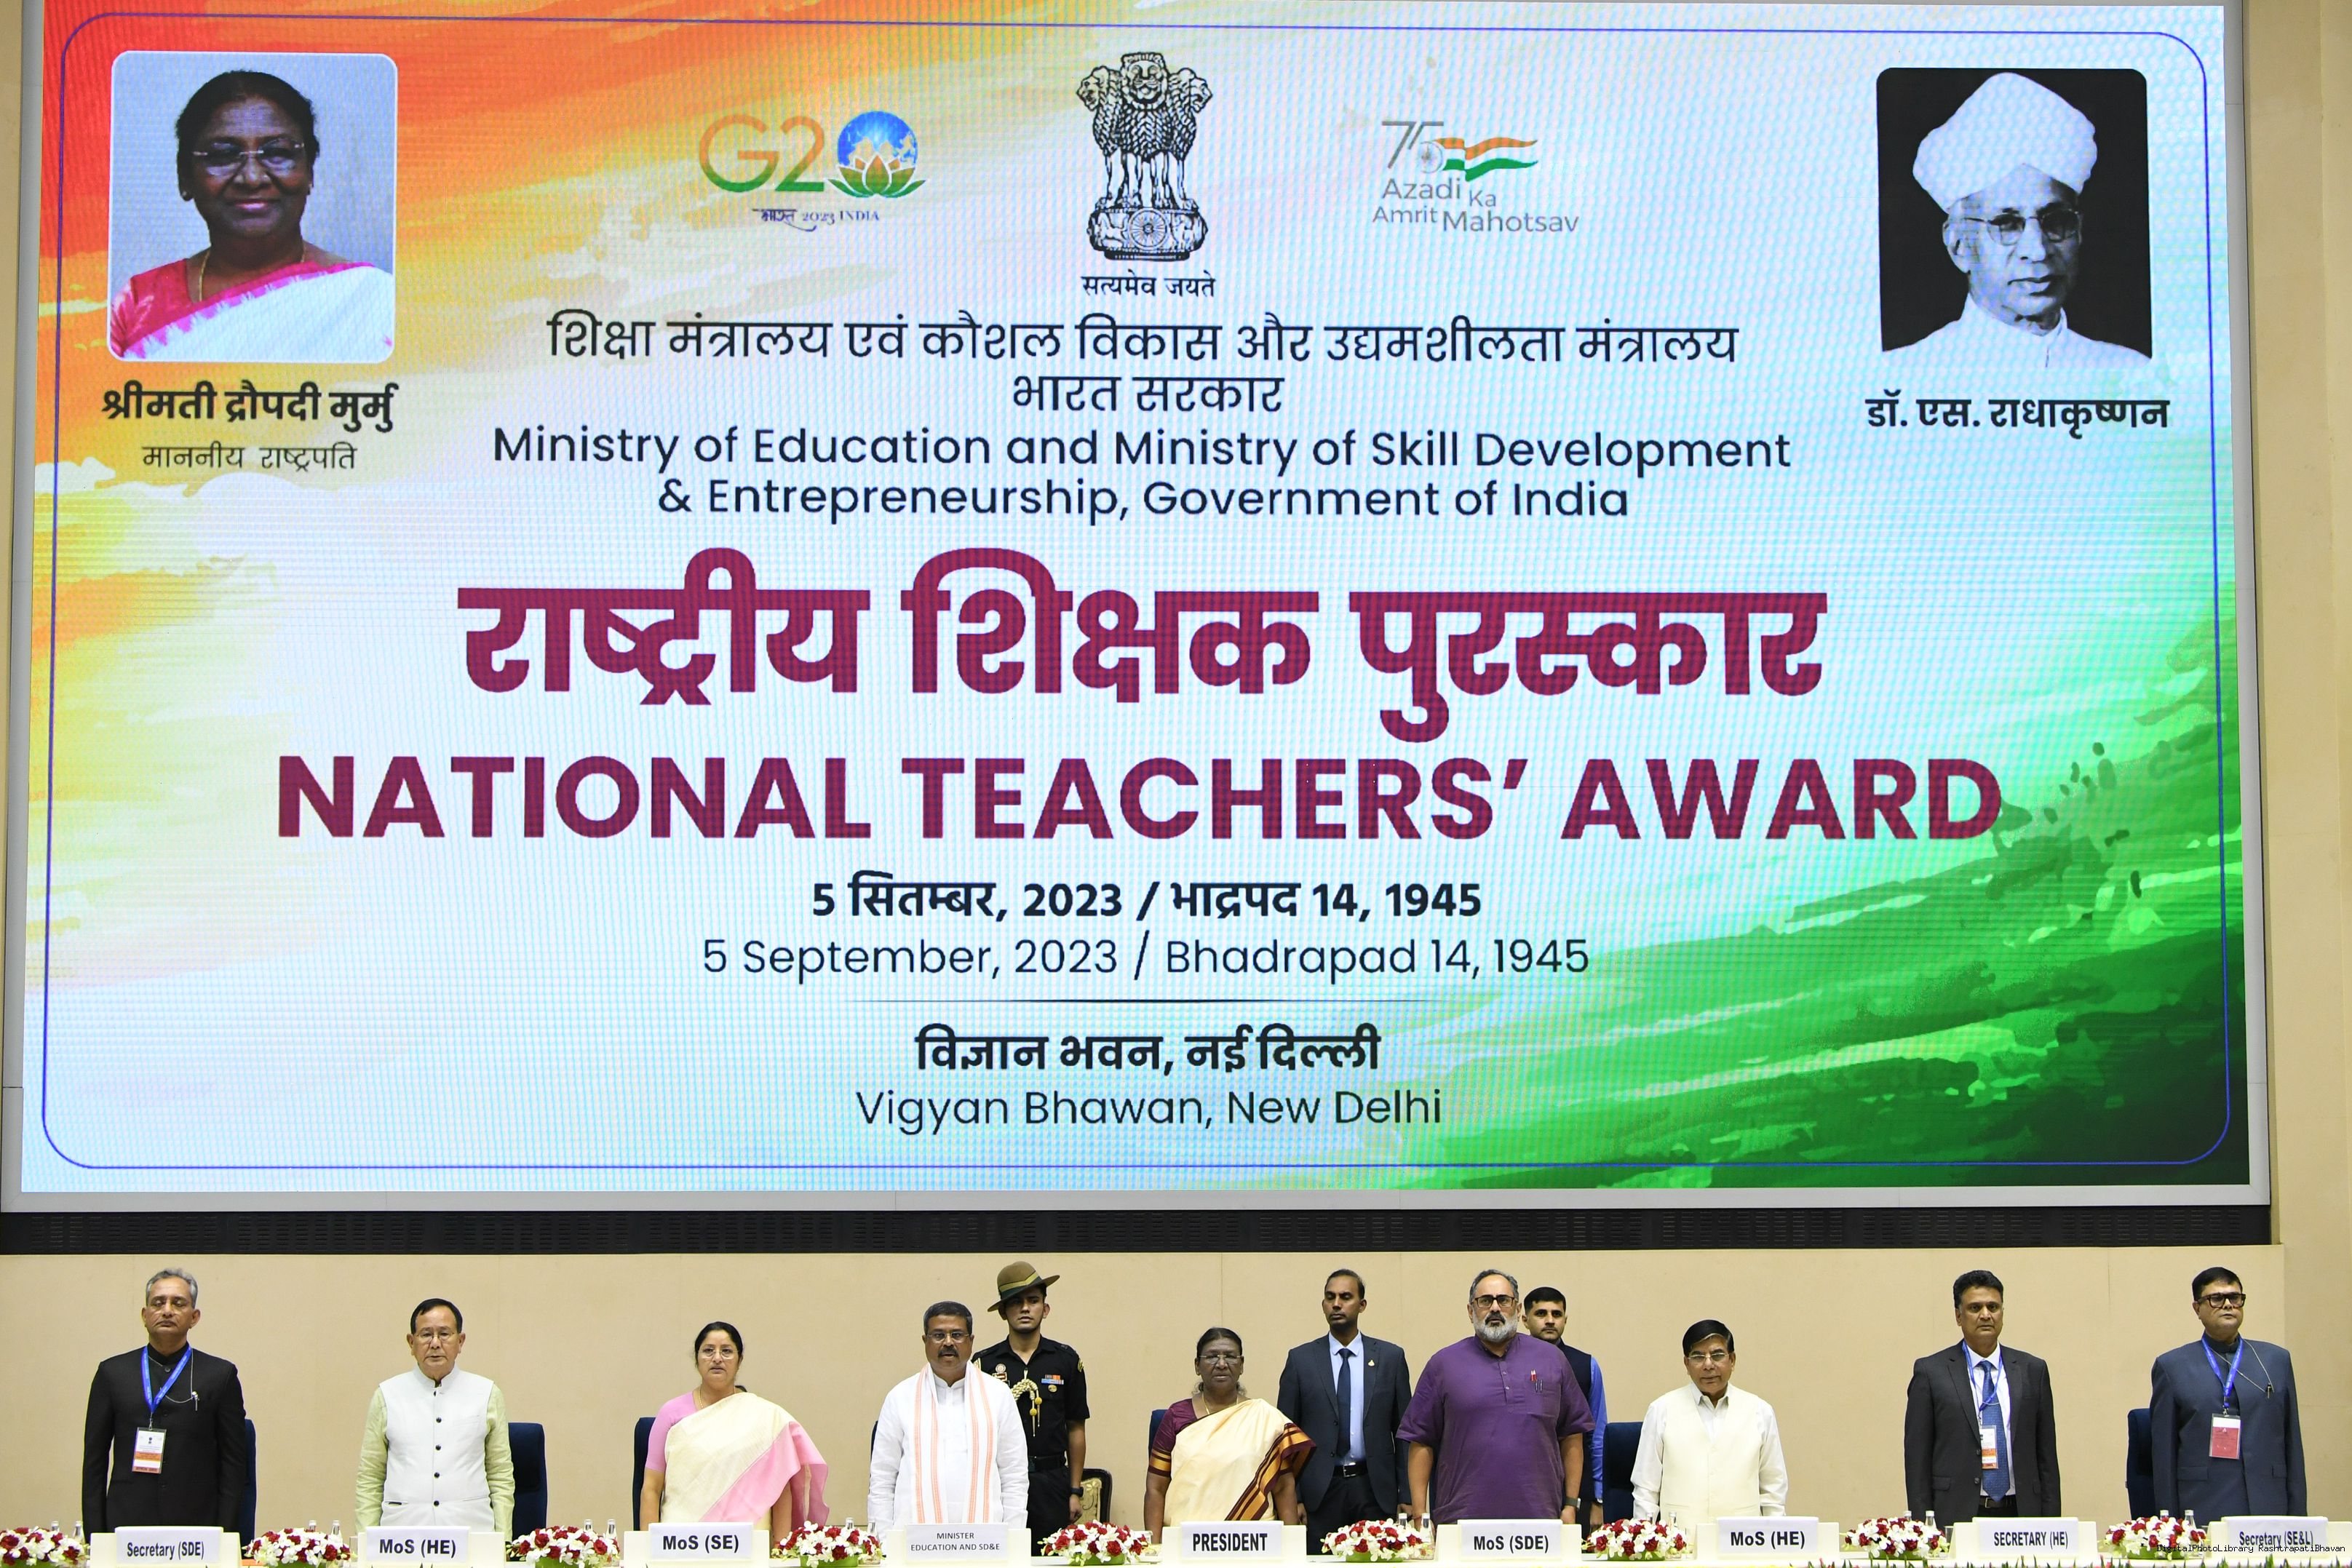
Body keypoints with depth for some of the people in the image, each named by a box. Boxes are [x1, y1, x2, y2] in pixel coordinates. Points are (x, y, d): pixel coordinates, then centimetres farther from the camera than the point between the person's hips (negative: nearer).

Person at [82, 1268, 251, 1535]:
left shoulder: (220, 1375, 7)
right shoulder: (113, 1372, 10)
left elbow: (234, 1463, 5)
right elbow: (94, 1460, 10)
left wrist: (224, 1536, -2)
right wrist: (94, 1534, 3)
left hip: (197, 1525, -1)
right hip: (126, 1524, 1)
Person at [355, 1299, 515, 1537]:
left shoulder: (487, 1395, 10)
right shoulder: (387, 1396, 10)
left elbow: (501, 1478, 10)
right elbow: (370, 1480, 11)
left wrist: (503, 1543, 3)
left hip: (472, 1528, 0)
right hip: (402, 1528, 0)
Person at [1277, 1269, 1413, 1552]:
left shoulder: (1391, 1357, 7)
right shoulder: (1301, 1359, 6)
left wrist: (1407, 1496, 2)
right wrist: (1291, 1497, -3)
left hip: (1374, 1489, 0)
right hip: (1319, 1493, 0)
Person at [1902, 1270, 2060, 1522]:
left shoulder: (2033, 1370, 10)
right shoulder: (1931, 1371, 3)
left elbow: (2046, 1456, 11)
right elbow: (1917, 1457, 1)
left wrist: (2050, 1524, 5)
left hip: (2020, 1513, 2)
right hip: (1956, 1516, -2)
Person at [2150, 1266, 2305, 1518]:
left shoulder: (2276, 1360, 14)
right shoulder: (2171, 1366, 7)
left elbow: (2292, 1445, 12)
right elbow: (2163, 1453, 4)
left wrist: (2297, 1517, 7)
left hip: (2267, 1507, 2)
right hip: (2200, 1512, -2)